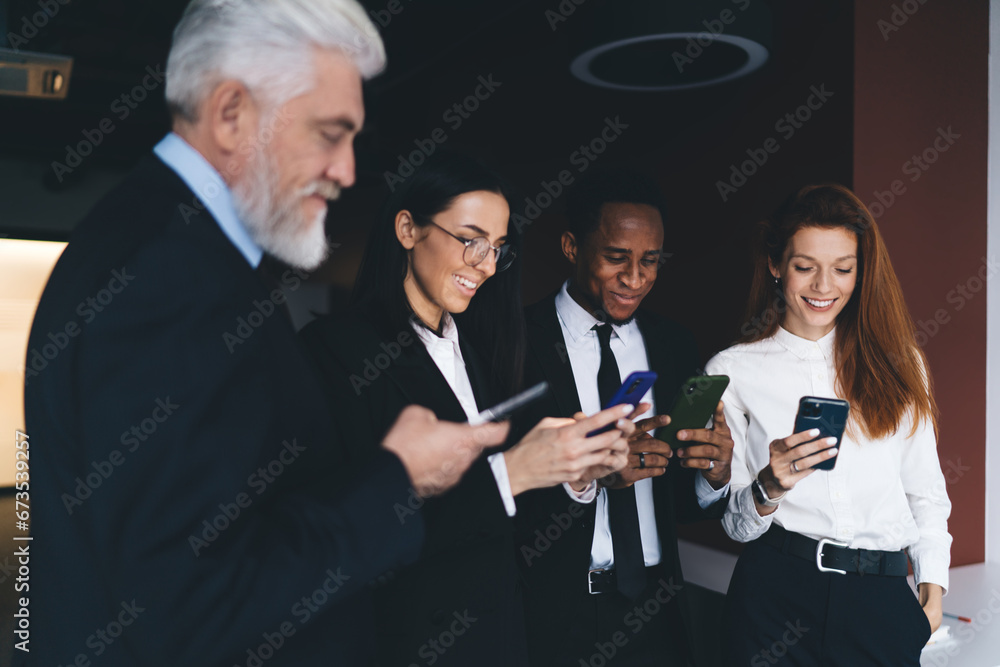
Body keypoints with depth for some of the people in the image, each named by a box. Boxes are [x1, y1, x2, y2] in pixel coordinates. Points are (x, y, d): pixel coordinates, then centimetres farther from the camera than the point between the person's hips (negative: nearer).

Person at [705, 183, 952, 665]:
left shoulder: (896, 363, 6)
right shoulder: (732, 371, -3)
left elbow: (926, 490, 9)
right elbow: (734, 524, -1)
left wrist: (932, 589, -1)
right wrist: (769, 489, -21)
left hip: (882, 596, 2)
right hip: (776, 593, -2)